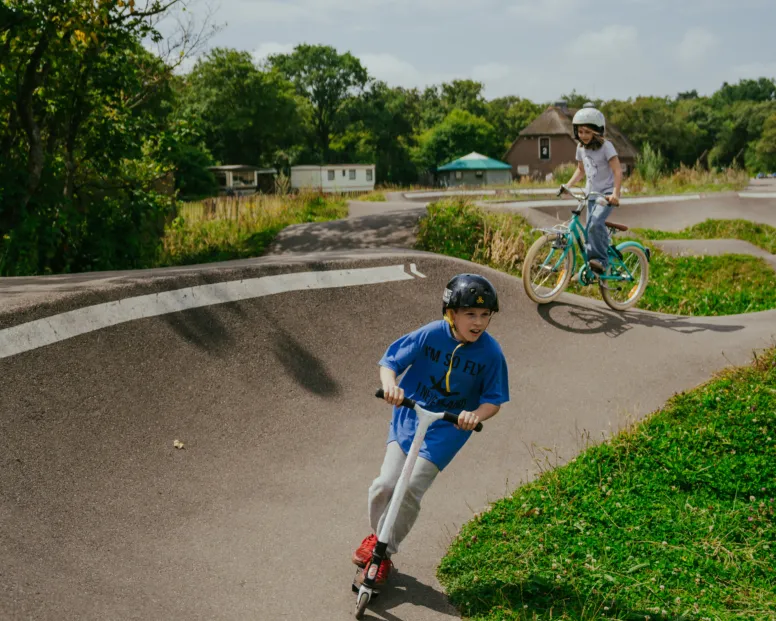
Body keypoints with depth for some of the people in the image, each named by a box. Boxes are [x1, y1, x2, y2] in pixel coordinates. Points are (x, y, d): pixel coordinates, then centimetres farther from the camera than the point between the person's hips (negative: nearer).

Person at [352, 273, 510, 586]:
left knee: (410, 490, -11)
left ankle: (385, 552, 11)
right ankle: (378, 534, 24)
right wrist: (390, 385, -29)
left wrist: (476, 415, -28)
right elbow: (389, 362, -8)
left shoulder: (491, 353, -13)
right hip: (409, 415, 1)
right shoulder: (429, 335, -13)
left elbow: (494, 399, -6)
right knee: (385, 484, -7)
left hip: (448, 427, -1)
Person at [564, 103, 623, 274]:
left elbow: (617, 171, -19)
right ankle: (591, 266, 12)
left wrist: (615, 193, -31)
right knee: (589, 230, 3)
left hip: (607, 193, -6)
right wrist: (568, 185, 6)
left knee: (596, 223, -26)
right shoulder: (581, 148, 5)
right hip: (591, 194, 6)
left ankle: (601, 260, -19)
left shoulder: (605, 146, -14)